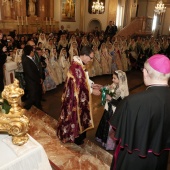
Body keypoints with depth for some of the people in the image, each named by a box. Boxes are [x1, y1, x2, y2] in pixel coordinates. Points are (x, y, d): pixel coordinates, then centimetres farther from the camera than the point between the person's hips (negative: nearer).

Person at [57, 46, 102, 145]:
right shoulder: (77, 66, -28)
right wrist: (92, 91, -16)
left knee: (79, 114, 22)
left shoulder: (79, 63, 4)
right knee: (76, 115, 8)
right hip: (75, 96, -10)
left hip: (78, 95, 10)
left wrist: (92, 84, 6)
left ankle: (79, 133, 40)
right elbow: (81, 84, -26)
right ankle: (75, 137, 28)